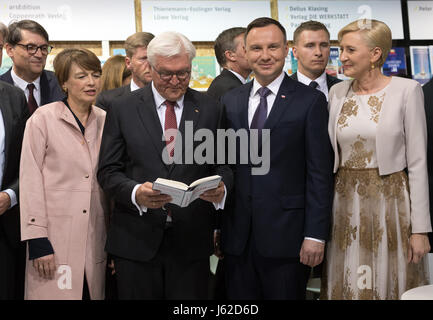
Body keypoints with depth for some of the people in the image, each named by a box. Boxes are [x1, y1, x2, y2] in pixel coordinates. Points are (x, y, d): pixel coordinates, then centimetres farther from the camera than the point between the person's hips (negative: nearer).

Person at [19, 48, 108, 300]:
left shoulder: (104, 121, 8)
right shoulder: (43, 119, -4)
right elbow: (30, 179, -6)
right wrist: (37, 240, -10)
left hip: (95, 238, 4)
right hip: (55, 239, -4)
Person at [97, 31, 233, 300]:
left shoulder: (210, 109, 6)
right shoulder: (123, 109, 2)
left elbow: (222, 165, 7)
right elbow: (108, 171, 1)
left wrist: (221, 189, -15)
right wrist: (135, 193, -19)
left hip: (192, 241, 1)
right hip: (136, 240, 0)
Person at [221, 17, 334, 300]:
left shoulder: (310, 101, -3)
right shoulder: (230, 102, 9)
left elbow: (320, 174, -6)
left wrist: (315, 234, -10)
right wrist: (216, 224, 9)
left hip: (286, 234, -3)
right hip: (237, 236, 4)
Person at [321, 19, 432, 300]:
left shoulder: (407, 90, -5)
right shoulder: (338, 92, 7)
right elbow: (329, 155, 10)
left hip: (391, 204, -3)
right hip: (346, 205, 4)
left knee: (390, 284, 6)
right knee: (347, 285, 9)